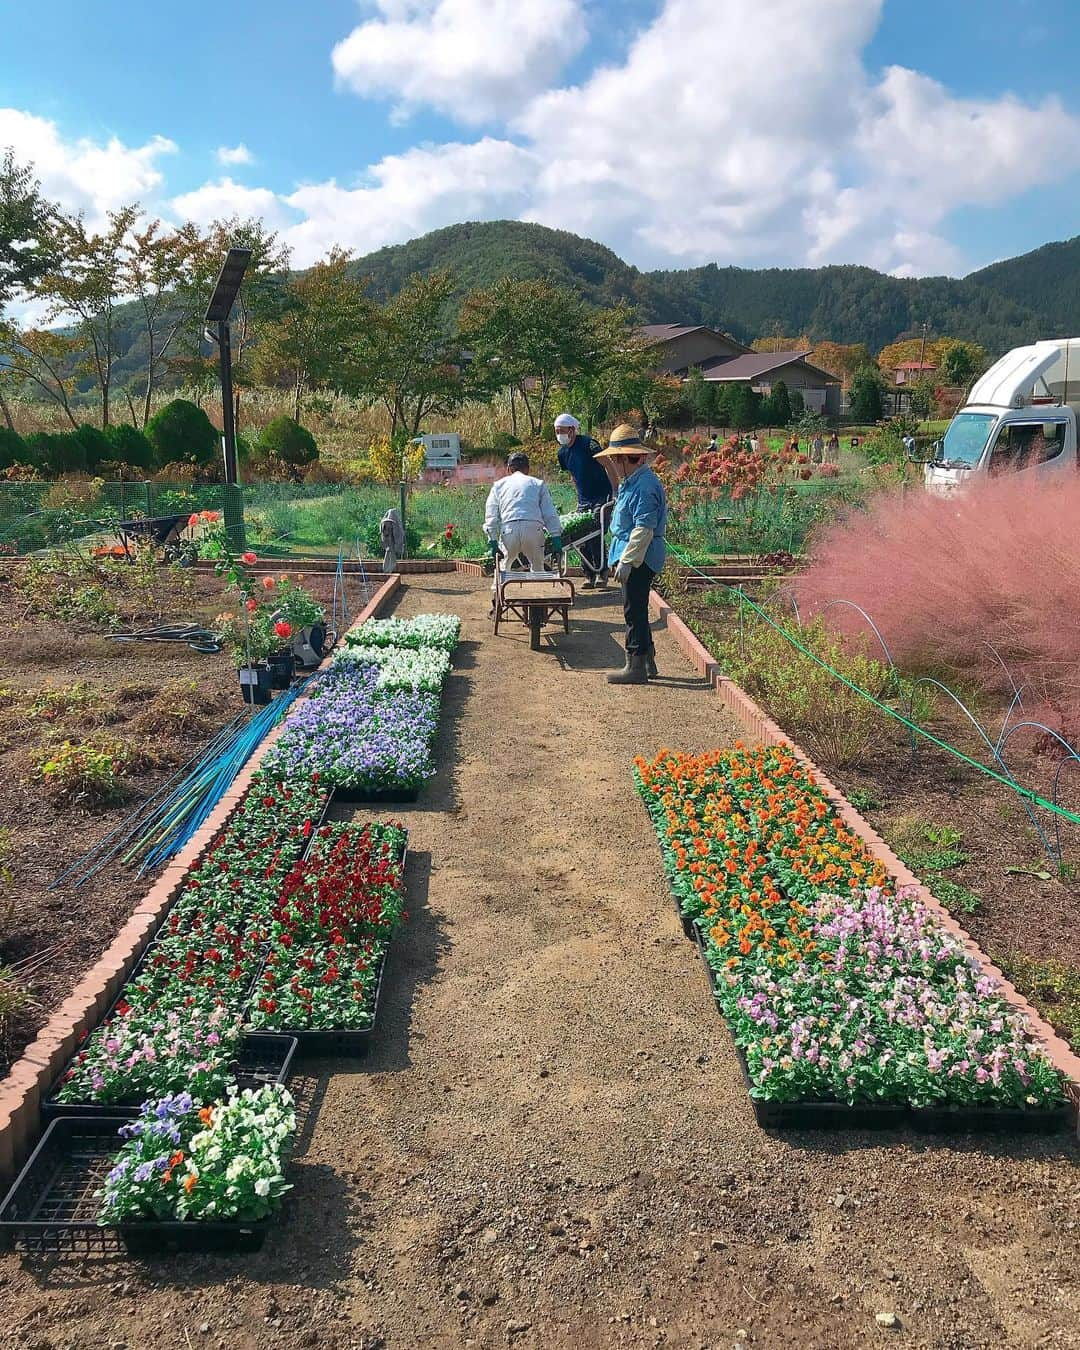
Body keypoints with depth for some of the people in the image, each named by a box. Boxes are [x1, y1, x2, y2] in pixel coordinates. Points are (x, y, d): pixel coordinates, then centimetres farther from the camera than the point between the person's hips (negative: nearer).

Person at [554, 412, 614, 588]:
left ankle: (602, 573, -2)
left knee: (595, 535, -15)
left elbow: (607, 466, -18)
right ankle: (589, 575, 11)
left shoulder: (588, 444, -14)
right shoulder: (563, 452, 8)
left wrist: (615, 490, -24)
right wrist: (580, 496, 18)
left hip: (602, 497, -7)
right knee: (582, 537, 1)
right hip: (583, 501, 7)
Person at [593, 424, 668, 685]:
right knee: (636, 611, 16)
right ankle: (647, 663, 25)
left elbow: (643, 529, -24)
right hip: (634, 557, 11)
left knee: (634, 611, -5)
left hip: (638, 558, -11)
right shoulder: (632, 482, 16)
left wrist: (626, 561, -25)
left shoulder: (644, 486, -18)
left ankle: (636, 668, 1)